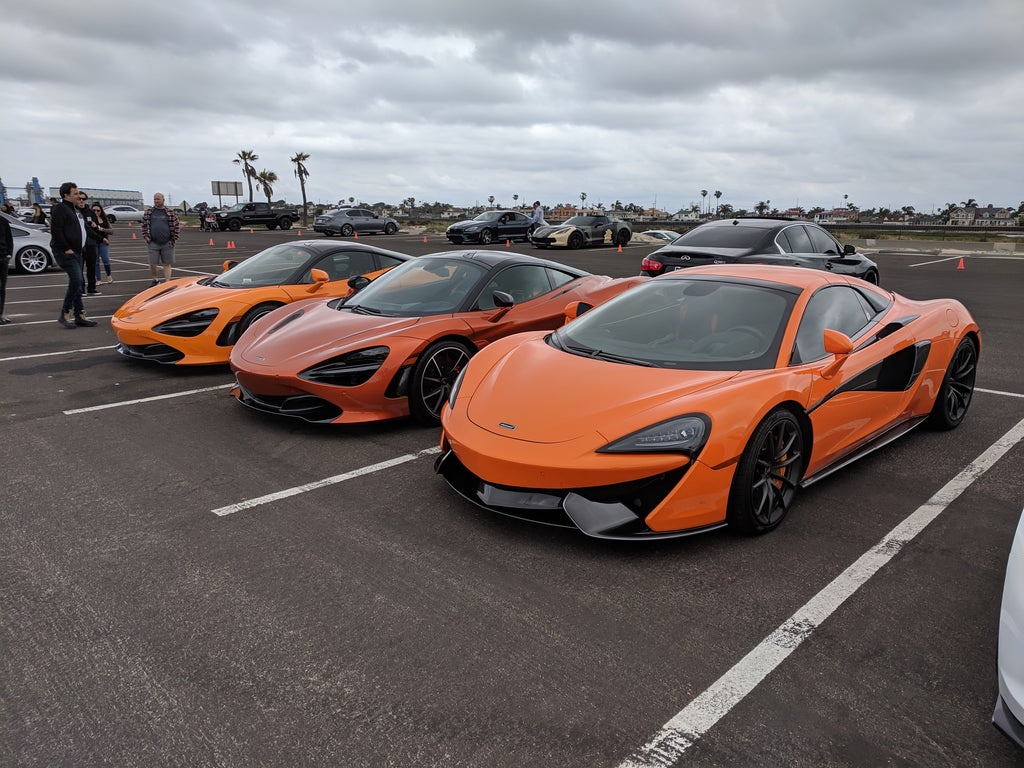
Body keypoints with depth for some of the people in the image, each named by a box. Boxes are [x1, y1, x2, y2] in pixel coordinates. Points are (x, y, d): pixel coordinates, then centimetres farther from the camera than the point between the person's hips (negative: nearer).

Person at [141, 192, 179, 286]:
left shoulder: (170, 213, 5)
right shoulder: (148, 212, 9)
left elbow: (176, 226, 5)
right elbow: (144, 226, 12)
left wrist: (173, 240, -2)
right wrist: (146, 238, 3)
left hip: (167, 243, -1)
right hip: (153, 243, 1)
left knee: (167, 264, 1)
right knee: (152, 264, 0)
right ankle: (155, 280, 22)